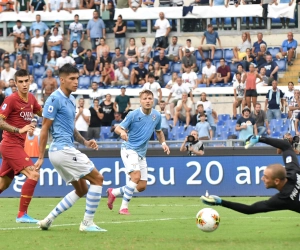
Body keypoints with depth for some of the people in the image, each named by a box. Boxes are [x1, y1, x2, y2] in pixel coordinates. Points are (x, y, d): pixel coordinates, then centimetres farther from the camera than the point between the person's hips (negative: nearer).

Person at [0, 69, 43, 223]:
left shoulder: (31, 99, 8)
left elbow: (42, 113, 25)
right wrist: (19, 130, -30)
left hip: (17, 146, 8)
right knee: (33, 174, -19)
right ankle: (22, 215, -16)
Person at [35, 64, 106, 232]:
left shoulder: (71, 100, 15)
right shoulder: (55, 99, -13)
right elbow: (45, 129, -12)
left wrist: (84, 142, 6)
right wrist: (41, 157, -13)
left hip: (65, 151, 10)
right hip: (63, 149, -10)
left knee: (82, 190, 15)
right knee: (97, 178, -7)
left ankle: (49, 219, 14)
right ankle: (87, 223, -3)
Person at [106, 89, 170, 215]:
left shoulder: (157, 116, 3)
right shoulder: (133, 114, -12)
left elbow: (159, 131, 20)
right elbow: (118, 128, -8)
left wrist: (163, 143, 1)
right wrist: (122, 132, -32)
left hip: (142, 153, 6)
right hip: (129, 149, -6)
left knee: (142, 187, 4)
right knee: (136, 176, -26)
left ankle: (113, 192, 24)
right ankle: (124, 207, -18)